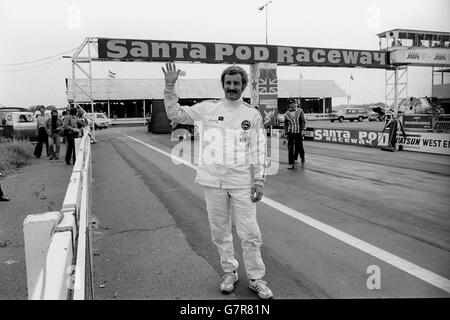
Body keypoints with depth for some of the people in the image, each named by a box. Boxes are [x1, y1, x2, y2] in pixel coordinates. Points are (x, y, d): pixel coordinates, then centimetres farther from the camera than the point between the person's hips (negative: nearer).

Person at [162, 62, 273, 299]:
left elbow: (259, 150, 2)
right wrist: (170, 86, -5)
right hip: (213, 180, 2)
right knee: (219, 231, 11)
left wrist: (259, 181, -3)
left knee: (249, 232, 1)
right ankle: (229, 273, 30)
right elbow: (175, 114, 5)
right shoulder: (207, 108, 4)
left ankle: (256, 278, 19)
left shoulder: (253, 115, 3)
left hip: (241, 181, -1)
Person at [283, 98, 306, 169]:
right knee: (290, 148, -5)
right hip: (290, 132, 1)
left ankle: (302, 159, 33)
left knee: (299, 147, 3)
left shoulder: (300, 111, 1)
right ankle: (291, 164, 0)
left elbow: (304, 121, -1)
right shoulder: (287, 114, 4)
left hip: (299, 132, -1)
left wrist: (303, 130, -10)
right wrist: (286, 132, 12)